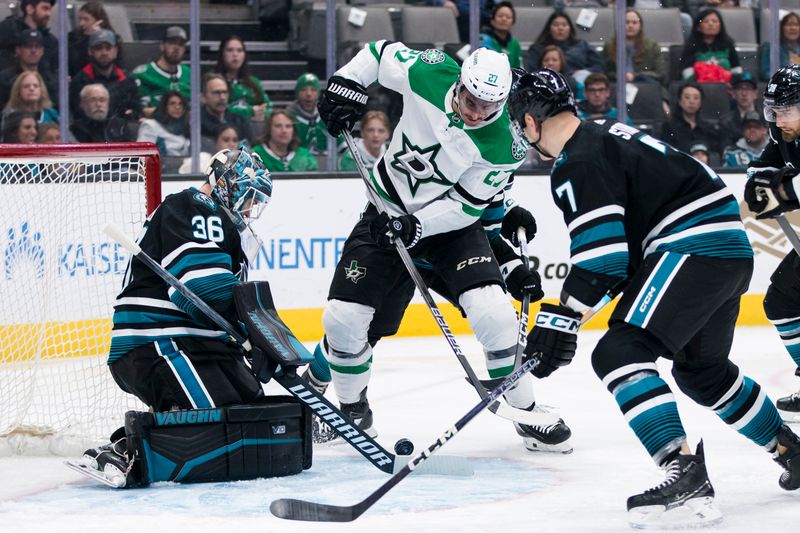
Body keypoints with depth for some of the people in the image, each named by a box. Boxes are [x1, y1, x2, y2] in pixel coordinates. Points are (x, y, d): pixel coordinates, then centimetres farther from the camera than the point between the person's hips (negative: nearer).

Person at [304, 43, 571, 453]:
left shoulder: (504, 147, -24)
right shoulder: (428, 73, -20)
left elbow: (468, 205, -18)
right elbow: (381, 52, -1)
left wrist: (416, 226, -30)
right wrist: (345, 85, -12)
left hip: (451, 222, -2)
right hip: (388, 211, 2)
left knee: (492, 312, -22)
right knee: (345, 317, -5)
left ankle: (528, 414, -4)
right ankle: (351, 407, 21)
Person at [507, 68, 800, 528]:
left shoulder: (577, 165, -12)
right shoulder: (606, 134, 18)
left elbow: (602, 253, -19)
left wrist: (560, 319, -18)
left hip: (695, 247, -10)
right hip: (732, 248, 10)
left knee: (620, 353, -19)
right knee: (701, 370, 27)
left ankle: (686, 478, -31)